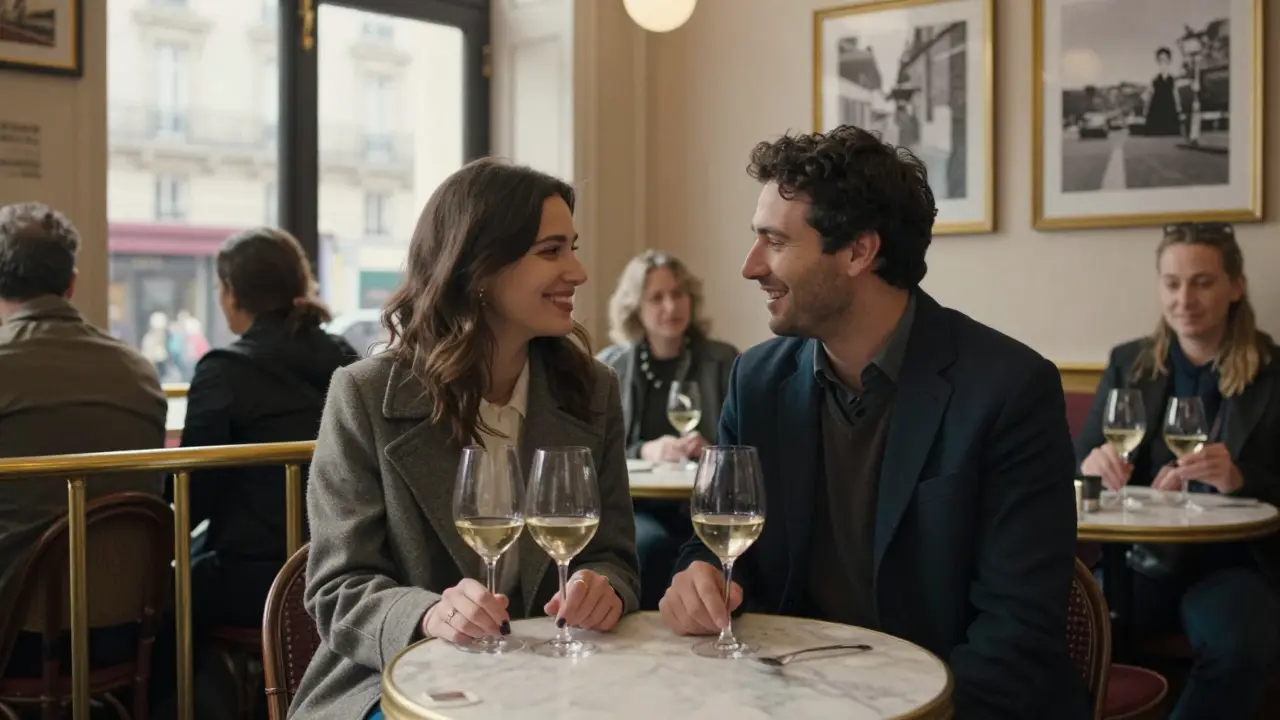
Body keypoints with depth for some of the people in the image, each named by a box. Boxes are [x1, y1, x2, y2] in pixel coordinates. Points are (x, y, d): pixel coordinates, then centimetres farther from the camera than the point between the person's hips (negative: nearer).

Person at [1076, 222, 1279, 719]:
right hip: (1138, 559, 2)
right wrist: (1092, 465, -15)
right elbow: (1075, 464, 10)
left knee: (1240, 650, -35)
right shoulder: (1128, 363, 11)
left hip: (1233, 565, -2)